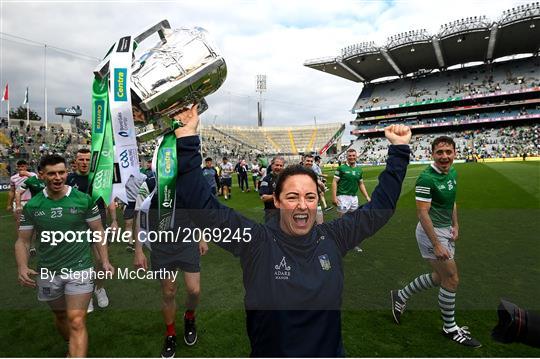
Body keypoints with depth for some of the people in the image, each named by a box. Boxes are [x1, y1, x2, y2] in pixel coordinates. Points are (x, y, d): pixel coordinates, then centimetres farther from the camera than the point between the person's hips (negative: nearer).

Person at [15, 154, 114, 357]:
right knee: (60, 315, 23)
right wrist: (22, 267, -14)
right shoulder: (32, 206, -2)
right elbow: (22, 240, 3)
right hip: (48, 272, 4)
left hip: (79, 268, -3)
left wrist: (105, 261, -8)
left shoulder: (83, 200, -8)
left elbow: (98, 231, -1)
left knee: (76, 321, -11)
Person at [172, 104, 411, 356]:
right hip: (270, 352, -2)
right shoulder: (255, 241, -19)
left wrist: (399, 149, -4)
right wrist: (187, 139, -31)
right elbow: (202, 206, -25)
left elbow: (381, 205, -3)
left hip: (331, 352, 3)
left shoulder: (334, 237, -11)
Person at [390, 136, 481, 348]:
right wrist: (437, 245, -24)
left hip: (445, 230, 9)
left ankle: (400, 296, 35)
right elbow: (422, 213, -24)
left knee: (439, 277, 19)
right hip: (431, 232, -9)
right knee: (452, 279, 1)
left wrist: (455, 226, 8)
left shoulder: (453, 173, 5)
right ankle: (450, 328, 22)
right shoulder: (426, 178, -22)